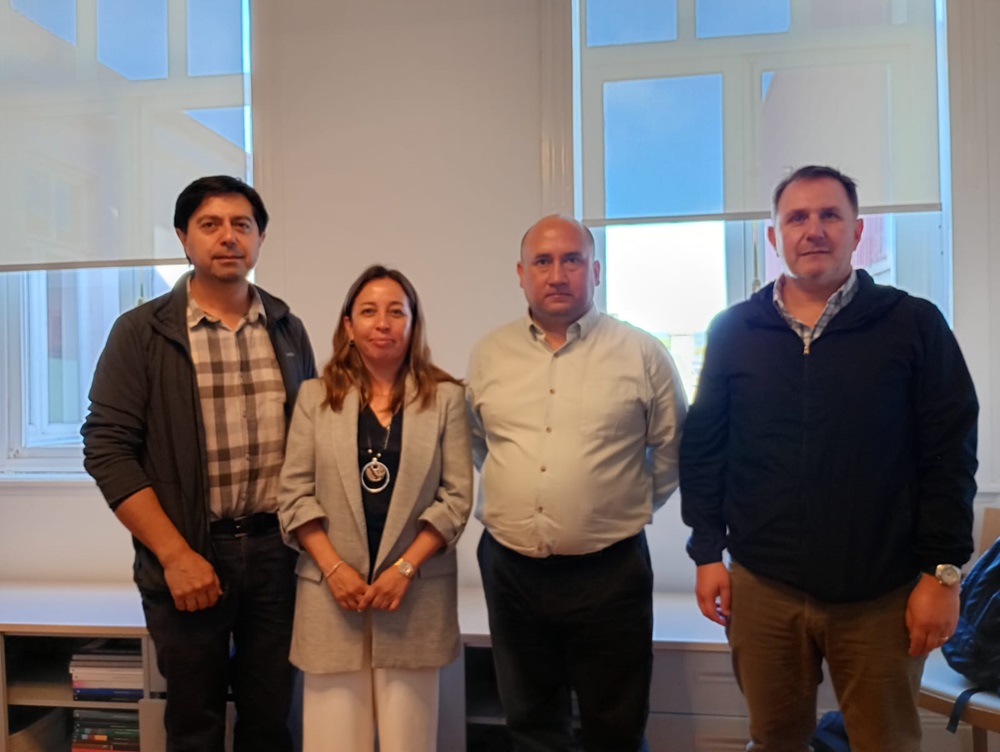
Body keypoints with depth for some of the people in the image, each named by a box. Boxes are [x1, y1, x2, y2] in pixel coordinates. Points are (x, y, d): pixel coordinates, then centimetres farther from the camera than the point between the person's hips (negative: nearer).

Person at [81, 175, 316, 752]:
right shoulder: (142, 332, -2)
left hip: (278, 550, 2)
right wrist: (175, 555, -12)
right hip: (188, 556, -2)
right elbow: (109, 449, -7)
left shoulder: (287, 330, 8)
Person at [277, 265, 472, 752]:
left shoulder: (445, 397, 1)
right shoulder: (315, 396, 4)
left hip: (416, 594, 0)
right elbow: (294, 494, 1)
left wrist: (405, 568, -10)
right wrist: (333, 568, -9)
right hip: (331, 591, 1)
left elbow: (457, 496, -2)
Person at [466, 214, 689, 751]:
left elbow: (673, 447, 5)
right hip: (510, 568, 3)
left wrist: (632, 506, 5)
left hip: (609, 570, -2)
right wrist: (509, 499, 11)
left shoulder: (642, 354, -5)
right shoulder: (488, 355, 3)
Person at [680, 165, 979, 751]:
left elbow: (950, 454, -3)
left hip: (881, 593, -1)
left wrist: (943, 571, -6)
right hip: (761, 586, 1)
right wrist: (708, 552, 2)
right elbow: (703, 448, 4)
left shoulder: (914, 325, -3)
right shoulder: (733, 331, 1)